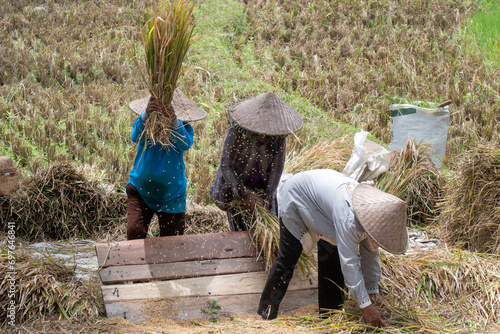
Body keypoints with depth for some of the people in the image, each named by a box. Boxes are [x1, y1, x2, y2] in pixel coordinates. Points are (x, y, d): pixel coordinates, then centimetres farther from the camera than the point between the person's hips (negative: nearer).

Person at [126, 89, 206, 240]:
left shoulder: (183, 128, -5)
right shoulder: (145, 124, -5)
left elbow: (185, 144, -28)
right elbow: (136, 137, -28)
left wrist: (174, 120, -47)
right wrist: (146, 115, -49)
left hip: (171, 194, 0)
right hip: (140, 189, 0)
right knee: (134, 231, -18)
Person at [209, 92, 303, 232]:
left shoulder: (279, 137, -15)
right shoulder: (236, 132, -24)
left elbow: (277, 167, -8)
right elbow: (226, 166, -21)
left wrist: (268, 197, -15)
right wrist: (245, 194, -26)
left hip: (263, 189, 3)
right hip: (235, 187, -3)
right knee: (241, 233, -3)